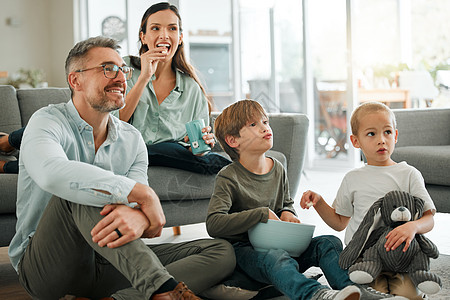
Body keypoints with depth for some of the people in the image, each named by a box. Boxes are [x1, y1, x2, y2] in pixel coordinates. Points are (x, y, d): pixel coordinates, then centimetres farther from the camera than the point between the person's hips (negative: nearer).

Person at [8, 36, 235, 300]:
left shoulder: (132, 139, 8)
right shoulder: (48, 122, -9)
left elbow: (140, 205, -6)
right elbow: (52, 173, -34)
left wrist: (139, 217, -34)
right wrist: (143, 193, -33)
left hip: (108, 261, 5)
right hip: (46, 267, -5)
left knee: (222, 252, -8)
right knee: (77, 192, -33)